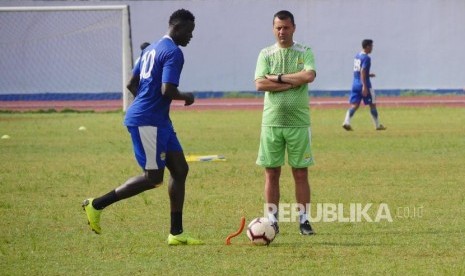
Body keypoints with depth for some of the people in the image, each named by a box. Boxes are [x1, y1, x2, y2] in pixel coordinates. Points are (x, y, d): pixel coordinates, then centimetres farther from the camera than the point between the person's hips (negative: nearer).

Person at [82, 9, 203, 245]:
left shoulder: (152, 49, 17)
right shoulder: (173, 53, -13)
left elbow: (132, 84, 21)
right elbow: (167, 90, -23)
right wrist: (187, 98, -5)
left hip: (158, 121, 11)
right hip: (147, 121, -11)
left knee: (180, 170, 8)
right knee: (153, 178, -7)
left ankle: (176, 233, 9)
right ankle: (97, 205, -1)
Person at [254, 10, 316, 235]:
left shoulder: (305, 53, 4)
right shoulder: (266, 54, 7)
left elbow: (309, 75, -15)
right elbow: (260, 84, -8)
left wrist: (278, 77, -12)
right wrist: (292, 83, -12)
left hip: (299, 122, -1)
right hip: (272, 121, 1)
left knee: (301, 173, 1)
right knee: (271, 173, 2)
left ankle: (304, 220, 7)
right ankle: (272, 221, 8)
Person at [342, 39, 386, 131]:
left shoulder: (357, 56, 13)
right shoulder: (366, 58, -13)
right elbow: (362, 71, -22)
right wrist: (364, 86, -25)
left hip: (355, 84, 7)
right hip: (364, 85, -7)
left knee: (354, 105, 2)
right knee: (372, 104, 7)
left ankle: (346, 122, -19)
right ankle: (377, 125, 16)